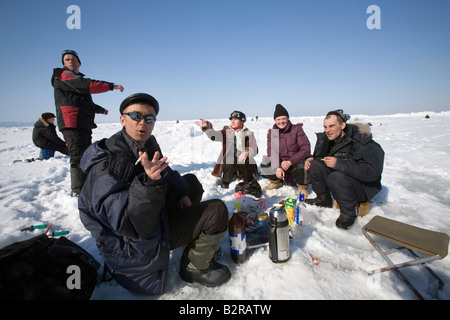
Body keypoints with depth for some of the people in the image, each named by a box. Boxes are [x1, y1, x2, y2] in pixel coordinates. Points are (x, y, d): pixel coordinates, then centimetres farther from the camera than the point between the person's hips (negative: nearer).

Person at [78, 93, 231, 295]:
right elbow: (129, 225, -32)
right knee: (216, 212, -19)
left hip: (154, 215, 9)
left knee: (191, 182, 21)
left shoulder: (148, 144, -2)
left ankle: (198, 238, 31)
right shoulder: (109, 160, -27)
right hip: (134, 244, -9)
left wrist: (181, 192, -1)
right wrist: (149, 182, -45)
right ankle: (195, 267, 6)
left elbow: (166, 173, 15)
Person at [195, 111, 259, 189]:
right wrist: (207, 127, -25)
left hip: (243, 157, 0)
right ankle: (225, 182, -15)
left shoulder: (248, 133, 13)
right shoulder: (227, 131, 14)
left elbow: (254, 149, 5)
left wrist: (247, 152, -18)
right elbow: (214, 135, -6)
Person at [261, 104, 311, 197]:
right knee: (265, 163, -18)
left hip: (296, 161, -3)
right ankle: (275, 182, 12)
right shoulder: (272, 133, -1)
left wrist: (290, 162, -26)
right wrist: (277, 168, -26)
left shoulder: (297, 129, -11)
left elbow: (306, 149, -16)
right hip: (280, 163, 4)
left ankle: (302, 186, -4)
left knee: (304, 164, -35)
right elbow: (272, 152, -9)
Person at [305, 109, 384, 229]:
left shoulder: (362, 142, -25)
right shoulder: (329, 139, -2)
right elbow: (321, 157, 14)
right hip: (341, 178, 7)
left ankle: (349, 212, -13)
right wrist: (312, 159, -10)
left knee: (336, 177, -36)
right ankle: (324, 199, 7)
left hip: (363, 186, -7)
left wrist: (338, 164, -36)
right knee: (314, 165, -9)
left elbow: (372, 172, -34)